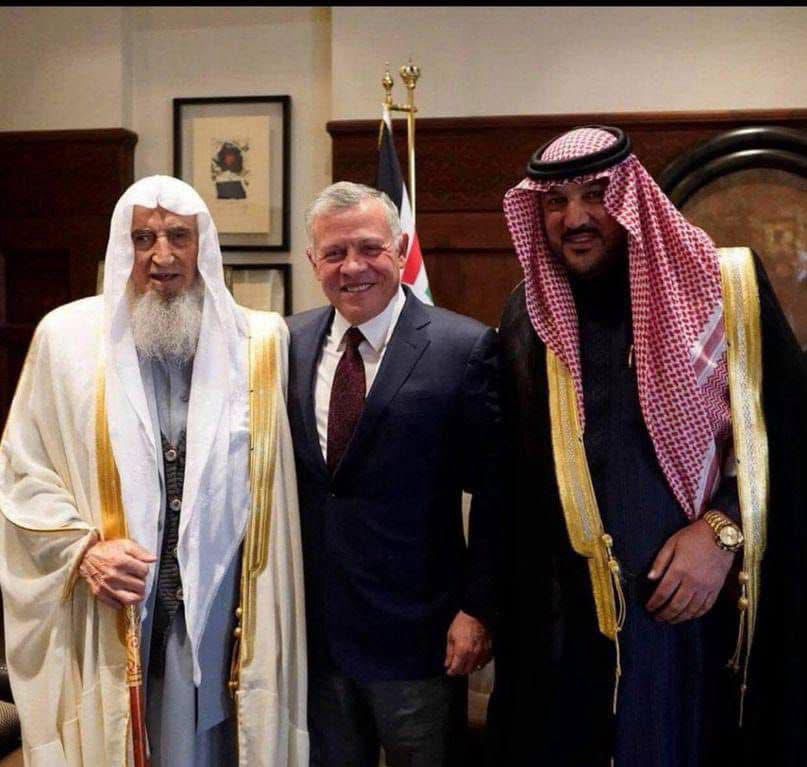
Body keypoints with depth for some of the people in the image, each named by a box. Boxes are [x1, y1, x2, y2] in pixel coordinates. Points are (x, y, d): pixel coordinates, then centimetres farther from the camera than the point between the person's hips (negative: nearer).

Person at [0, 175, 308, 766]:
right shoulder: (67, 335, -1)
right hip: (106, 625, 0)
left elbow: (275, 479, 5)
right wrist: (82, 549, -11)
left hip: (227, 620, 1)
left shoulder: (261, 342, 1)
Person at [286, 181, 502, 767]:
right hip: (309, 627, 4)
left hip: (418, 631, -4)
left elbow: (494, 493, -8)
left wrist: (478, 608, -10)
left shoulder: (465, 348, -11)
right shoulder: (291, 343, 3)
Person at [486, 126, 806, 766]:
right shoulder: (525, 317, 8)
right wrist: (502, 601, 6)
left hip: (700, 608, -2)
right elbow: (512, 472, 12)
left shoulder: (726, 287, -1)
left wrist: (723, 529, -14)